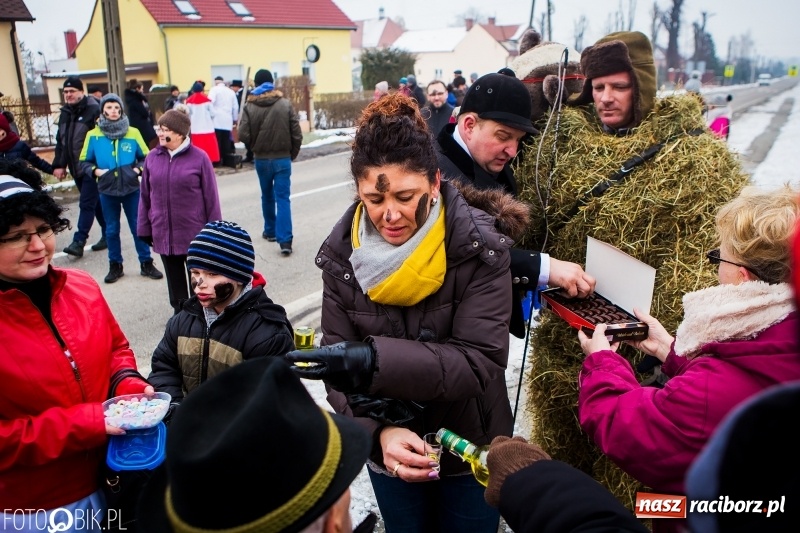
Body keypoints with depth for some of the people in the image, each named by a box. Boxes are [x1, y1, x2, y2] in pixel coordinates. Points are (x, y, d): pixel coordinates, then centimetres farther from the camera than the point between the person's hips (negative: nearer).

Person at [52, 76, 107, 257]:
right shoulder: (65, 113, 13)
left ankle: (79, 241, -4)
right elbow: (61, 141, 17)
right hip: (76, 168, 8)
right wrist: (59, 165, 11)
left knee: (87, 204, -6)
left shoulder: (94, 110, -12)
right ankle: (107, 234, 24)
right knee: (95, 202, 15)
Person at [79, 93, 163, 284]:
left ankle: (146, 264, 17)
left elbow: (146, 157, 5)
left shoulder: (133, 133, -4)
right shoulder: (93, 135, -4)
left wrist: (138, 169, -11)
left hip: (131, 189, 0)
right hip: (107, 191, 0)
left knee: (139, 227, 6)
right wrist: (95, 171, -13)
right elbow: (84, 162, 4)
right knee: (111, 230, 11)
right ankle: (115, 266, 23)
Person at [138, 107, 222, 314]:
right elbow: (145, 196, 7)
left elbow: (211, 198, -7)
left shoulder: (199, 158, -10)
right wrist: (144, 228, 7)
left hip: (194, 235, -3)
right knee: (175, 283, 18)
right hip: (164, 235, 4)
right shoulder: (152, 157, 0)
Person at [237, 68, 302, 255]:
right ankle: (285, 240, -10)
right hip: (283, 158, -1)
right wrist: (292, 154, 9)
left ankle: (270, 231, 34)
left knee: (267, 196, 19)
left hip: (262, 160, 1)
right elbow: (297, 134, -6)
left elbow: (243, 136, -11)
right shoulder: (285, 104, -6)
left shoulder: (249, 107, -7)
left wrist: (255, 147, 9)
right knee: (283, 198, -1)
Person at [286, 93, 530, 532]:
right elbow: (341, 369, -11)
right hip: (389, 453, 2)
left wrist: (376, 360, -40)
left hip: (471, 449, -2)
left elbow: (480, 361, -27)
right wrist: (380, 431, -28)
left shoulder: (480, 247, -20)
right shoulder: (342, 253, -12)